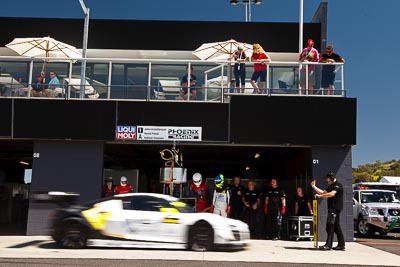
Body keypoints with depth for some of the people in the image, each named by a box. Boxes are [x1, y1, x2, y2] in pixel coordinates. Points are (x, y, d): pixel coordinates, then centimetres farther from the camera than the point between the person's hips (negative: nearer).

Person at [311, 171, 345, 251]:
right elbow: (323, 192, 23)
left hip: (335, 208, -10)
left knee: (330, 225, -13)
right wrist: (314, 187, 15)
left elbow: (332, 194, -25)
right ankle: (341, 245, 14)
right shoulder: (331, 186, 21)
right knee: (336, 226, 10)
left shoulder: (337, 185, -10)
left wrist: (320, 196, -22)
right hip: (332, 208, 10)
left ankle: (328, 245, -16)